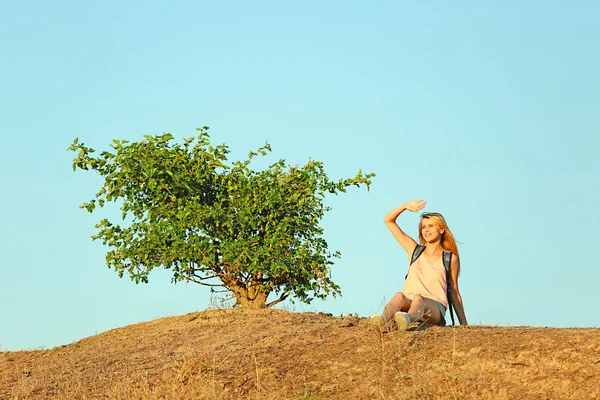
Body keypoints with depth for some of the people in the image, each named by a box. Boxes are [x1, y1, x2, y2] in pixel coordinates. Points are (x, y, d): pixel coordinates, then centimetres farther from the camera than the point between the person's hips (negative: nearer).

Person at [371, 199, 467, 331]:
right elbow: (388, 220, 22)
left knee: (418, 298, -38)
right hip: (409, 304, 2)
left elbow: (454, 293, 18)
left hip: (435, 308, -2)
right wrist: (405, 206, 7)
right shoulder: (414, 250, 20)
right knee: (399, 296, -35)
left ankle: (407, 320, -74)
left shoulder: (450, 259, 13)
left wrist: (463, 324, 17)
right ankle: (383, 321, -69)